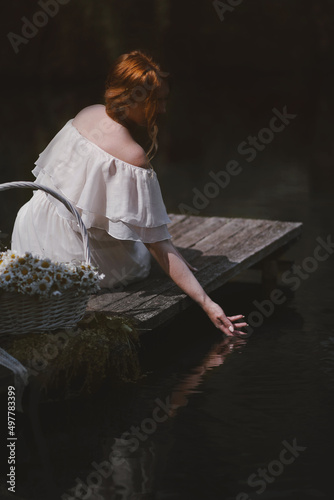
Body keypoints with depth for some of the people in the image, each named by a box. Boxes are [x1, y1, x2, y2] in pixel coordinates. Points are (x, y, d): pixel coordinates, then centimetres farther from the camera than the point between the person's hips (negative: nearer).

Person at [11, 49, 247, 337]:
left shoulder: (88, 114, -6)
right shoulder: (133, 157, -28)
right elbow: (157, 243, -27)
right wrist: (206, 303, -26)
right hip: (72, 263, -7)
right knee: (142, 261, 25)